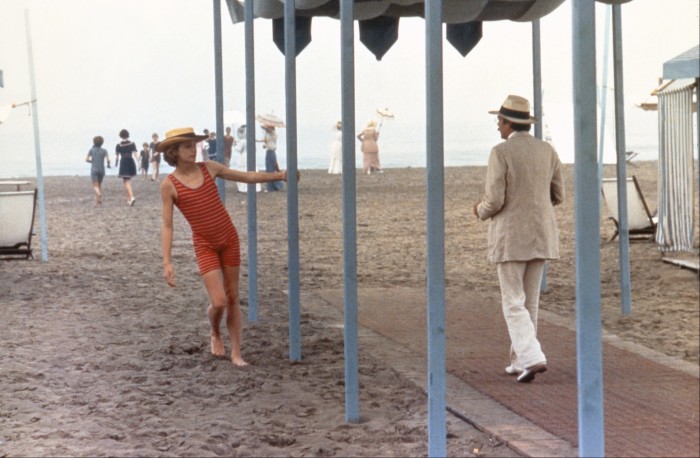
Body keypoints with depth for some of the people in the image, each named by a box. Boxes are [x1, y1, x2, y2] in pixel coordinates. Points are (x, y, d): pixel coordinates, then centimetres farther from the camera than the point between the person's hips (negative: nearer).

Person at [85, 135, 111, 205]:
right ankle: (97, 200, 15)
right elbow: (108, 159, -14)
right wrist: (108, 165, 7)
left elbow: (86, 159, -6)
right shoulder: (104, 151, -1)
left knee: (95, 186, -6)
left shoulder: (91, 150, -1)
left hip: (94, 170, -2)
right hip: (101, 170, 2)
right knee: (99, 184, 20)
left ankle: (99, 194, -38)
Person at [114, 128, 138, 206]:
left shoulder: (118, 145, -3)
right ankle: (128, 199, 25)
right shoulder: (132, 144, 1)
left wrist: (116, 164, 16)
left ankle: (131, 197, -26)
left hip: (124, 163, -3)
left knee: (127, 182, -5)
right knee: (128, 180, 19)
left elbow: (117, 156, 2)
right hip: (131, 162, 3)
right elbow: (135, 154, -5)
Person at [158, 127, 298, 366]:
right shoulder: (169, 185, -10)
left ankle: (236, 353, 15)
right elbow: (167, 226, -10)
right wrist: (167, 262, -16)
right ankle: (215, 334, 22)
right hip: (205, 246, -3)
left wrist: (278, 175, 1)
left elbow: (247, 177, 8)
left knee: (232, 298, 6)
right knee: (219, 302, -11)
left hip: (229, 239, 3)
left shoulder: (209, 167, -1)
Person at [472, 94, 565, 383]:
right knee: (529, 300, 17)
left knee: (513, 304, -1)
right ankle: (521, 361, 21)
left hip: (510, 237, -6)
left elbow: (494, 201, -16)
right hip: (541, 234, 6)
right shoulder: (547, 150, 5)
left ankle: (532, 359, -16)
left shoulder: (500, 152, -13)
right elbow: (557, 196, 10)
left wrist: (481, 210, 8)